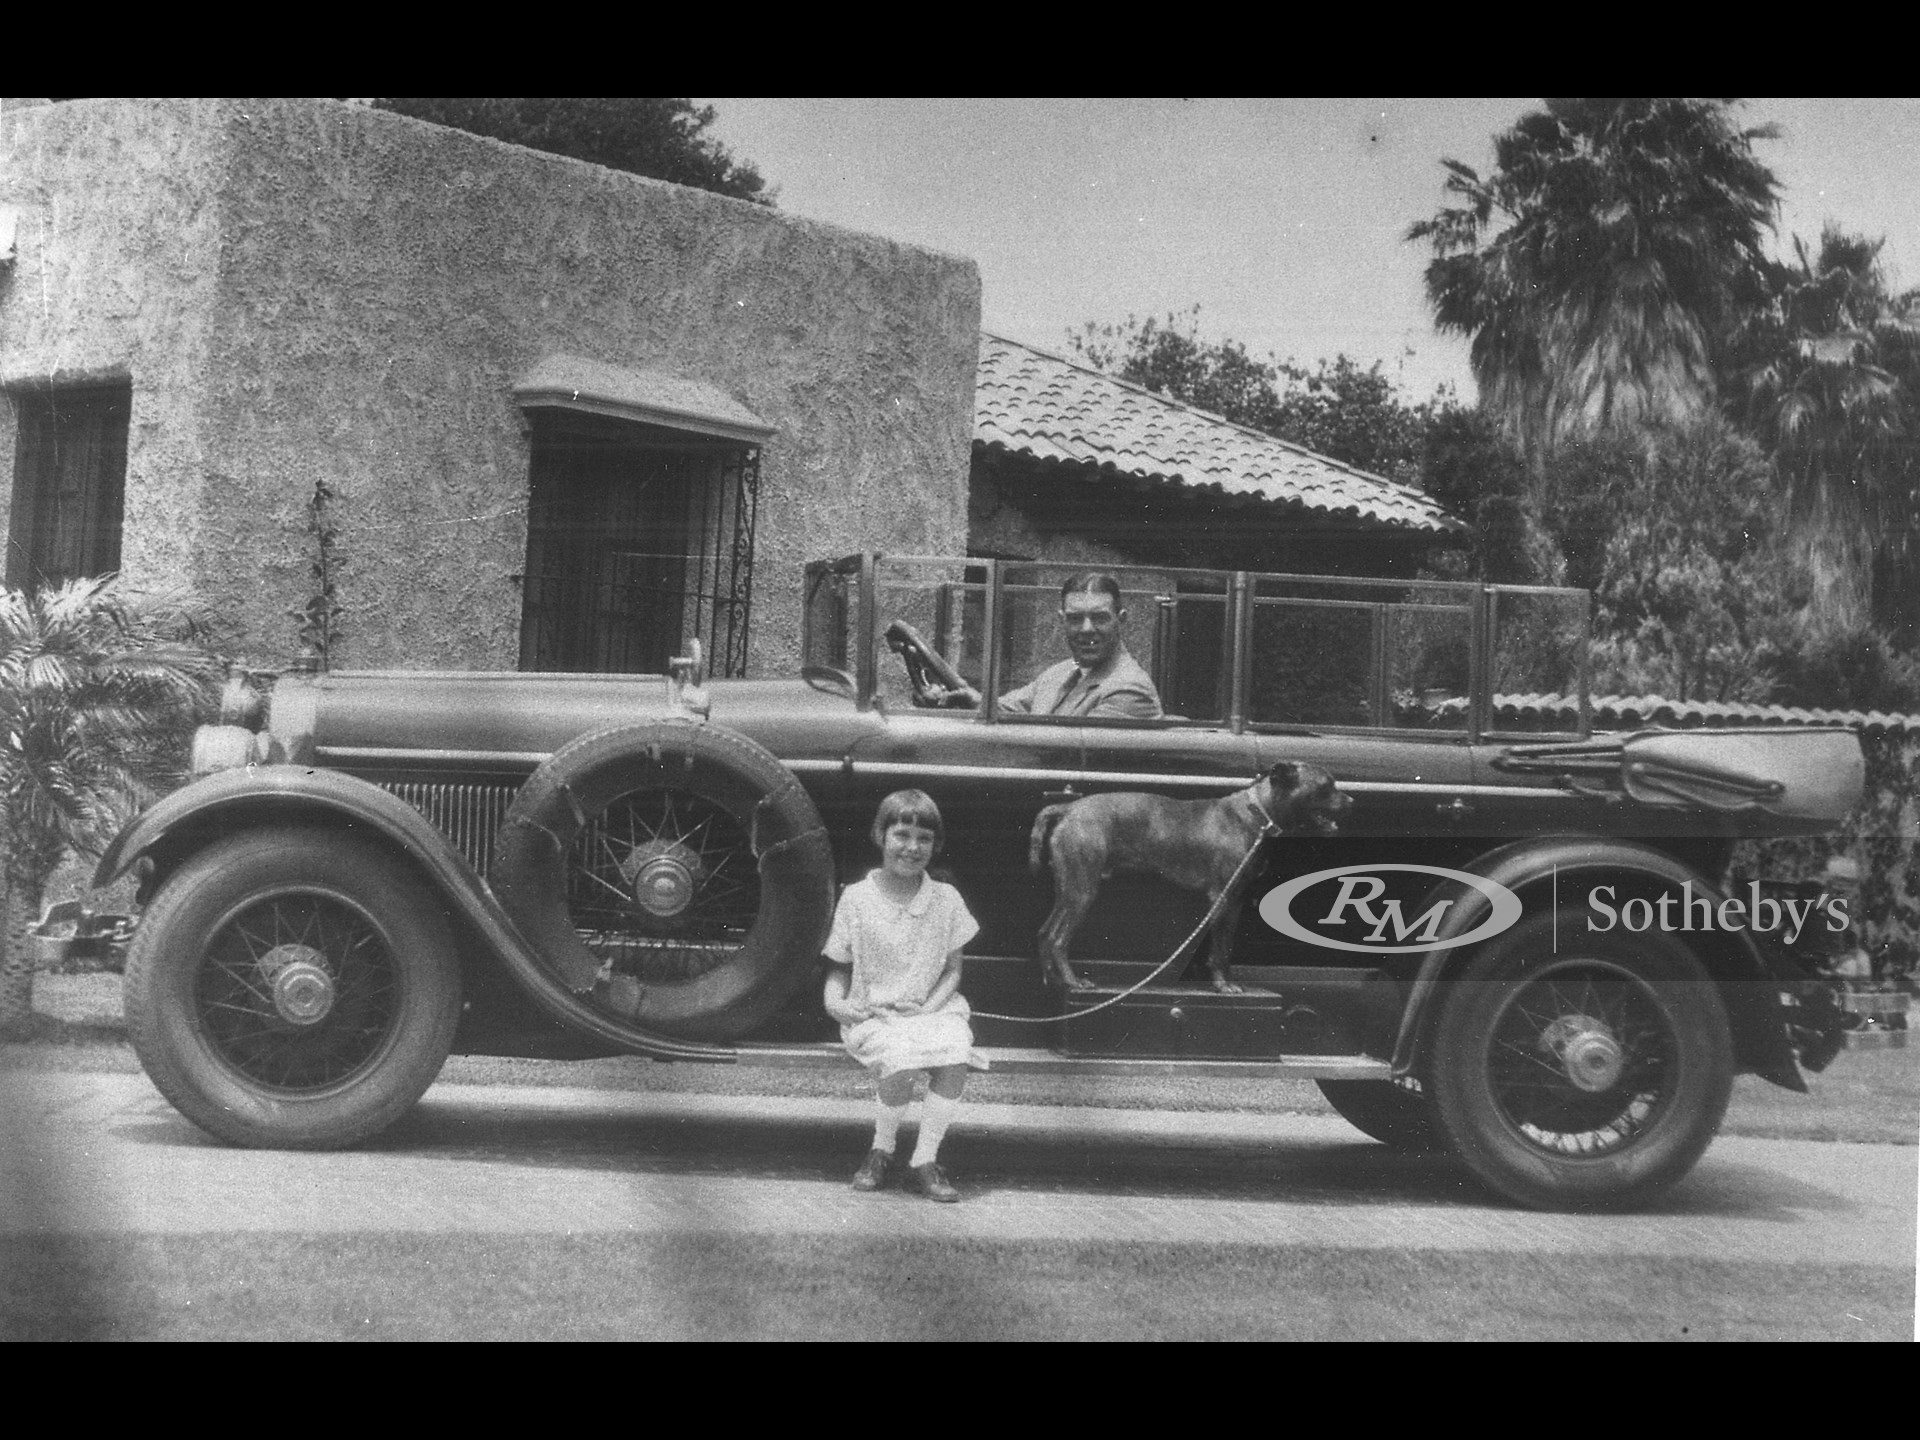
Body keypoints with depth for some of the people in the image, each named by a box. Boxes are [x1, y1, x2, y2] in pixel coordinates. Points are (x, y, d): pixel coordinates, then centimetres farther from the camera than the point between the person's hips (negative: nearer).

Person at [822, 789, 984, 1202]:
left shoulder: (946, 899, 4)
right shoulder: (857, 898, 0)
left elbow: (952, 970, 7)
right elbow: (839, 967, 7)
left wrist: (928, 1008, -10)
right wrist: (835, 1000, -13)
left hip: (932, 1010, 2)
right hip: (873, 1015, -2)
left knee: (957, 1053, -29)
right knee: (901, 1065, -31)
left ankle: (925, 1160, -12)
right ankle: (882, 1150, 0)